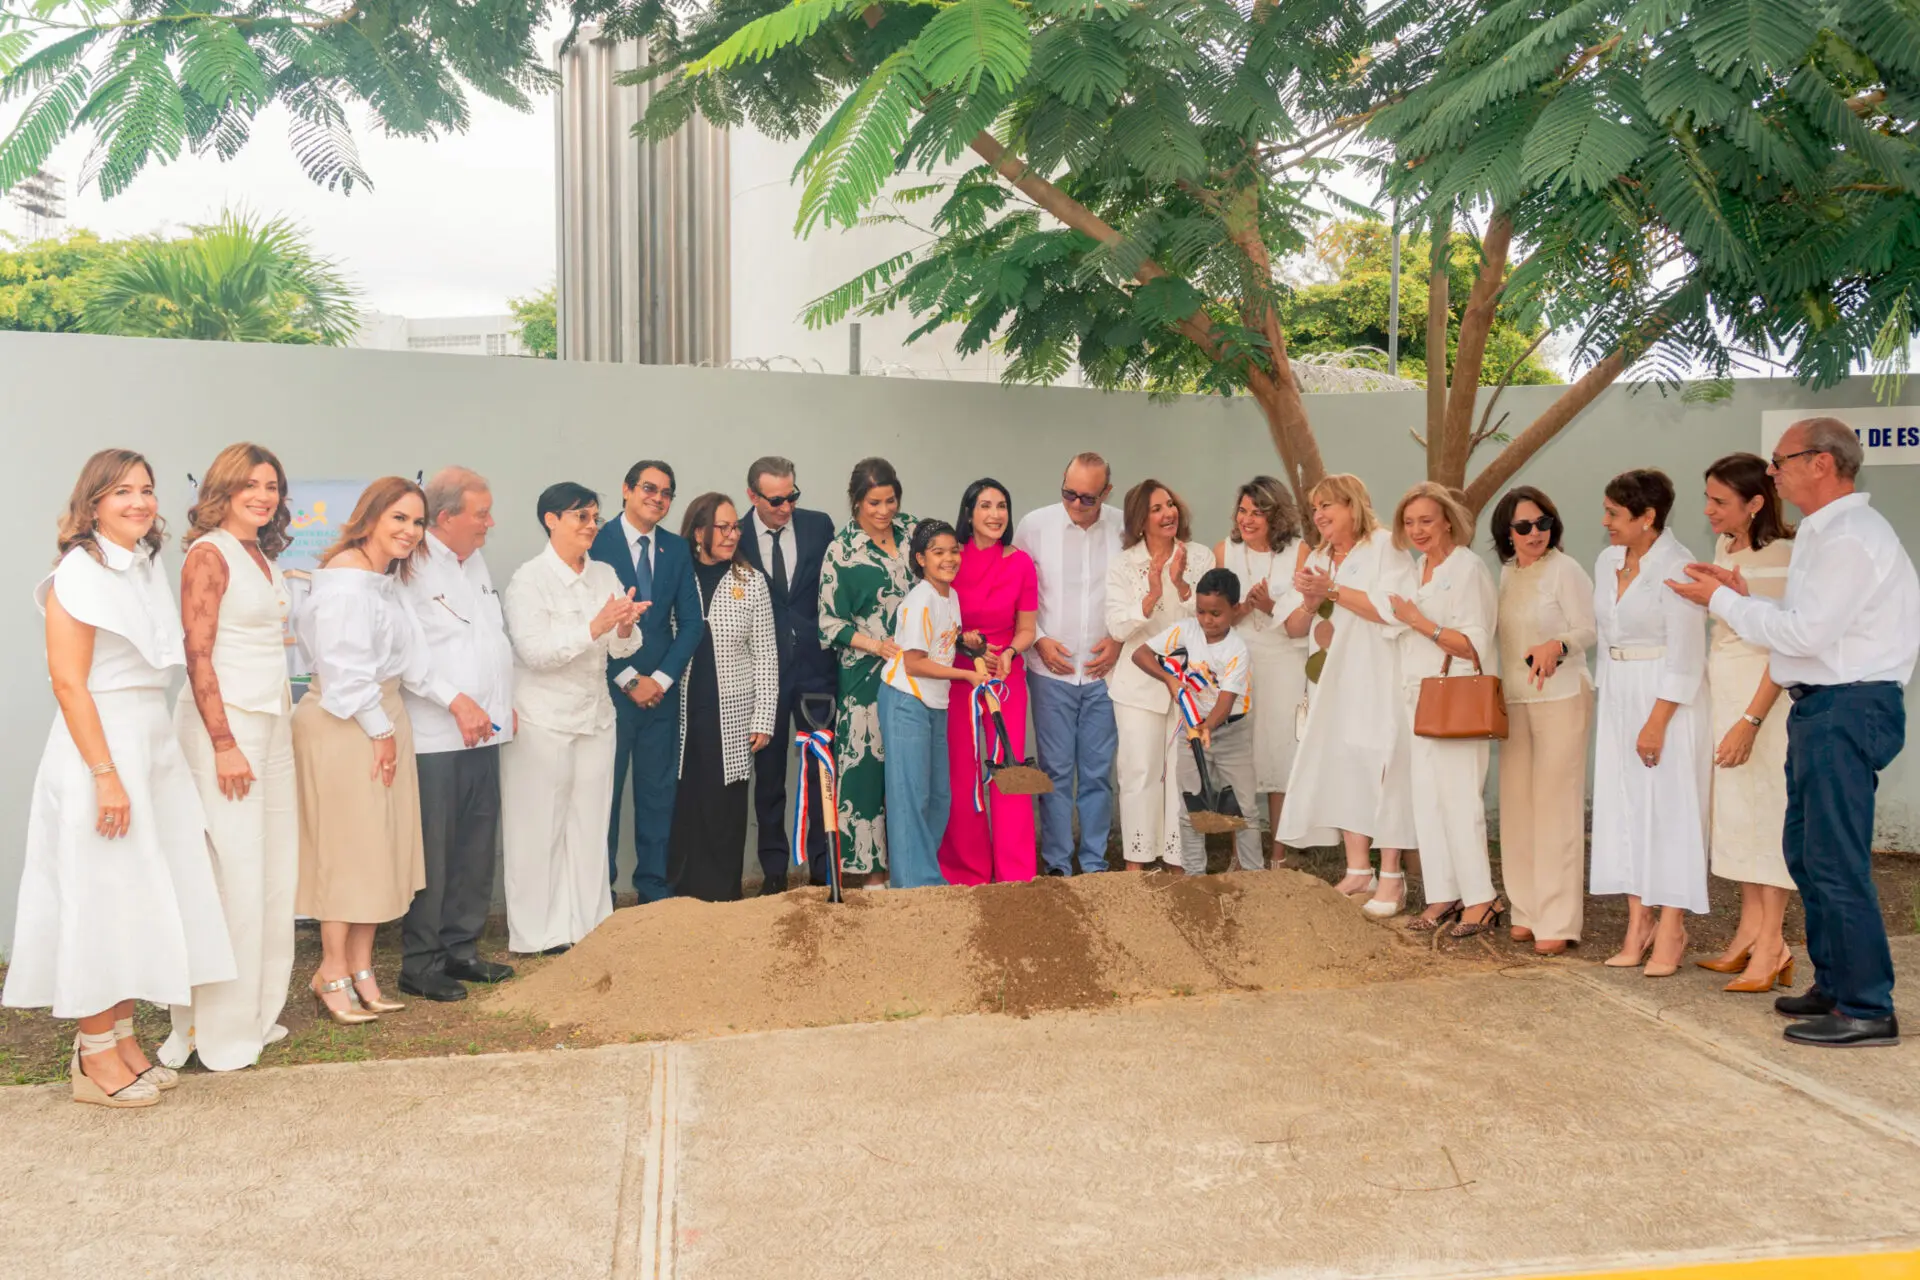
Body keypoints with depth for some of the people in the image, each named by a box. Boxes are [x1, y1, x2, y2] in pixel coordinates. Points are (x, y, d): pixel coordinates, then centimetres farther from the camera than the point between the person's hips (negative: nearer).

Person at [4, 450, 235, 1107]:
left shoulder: (147, 566, 12)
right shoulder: (79, 572, -11)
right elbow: (68, 682, -16)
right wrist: (106, 775, -20)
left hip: (153, 743, 8)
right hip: (100, 745, -8)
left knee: (143, 897, 11)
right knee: (102, 896, -1)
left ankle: (123, 1040, 24)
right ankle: (95, 1057, 12)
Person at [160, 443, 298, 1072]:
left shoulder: (265, 559, 16)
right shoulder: (209, 554, -8)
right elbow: (198, 655, -14)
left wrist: (282, 726, 14)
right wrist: (225, 744, -17)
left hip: (273, 721, 8)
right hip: (225, 723, -8)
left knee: (274, 872, 10)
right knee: (231, 874, -5)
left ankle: (257, 1013, 22)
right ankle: (219, 1031, 5)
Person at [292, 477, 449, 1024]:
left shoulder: (388, 577, 15)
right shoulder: (347, 577, -14)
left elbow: (408, 659, 12)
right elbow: (346, 668, -17)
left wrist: (452, 697, 4)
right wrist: (381, 730, -12)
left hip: (383, 717, 9)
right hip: (345, 726, -9)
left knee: (378, 846, 10)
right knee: (347, 844, -2)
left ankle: (361, 970, 18)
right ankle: (333, 973, 9)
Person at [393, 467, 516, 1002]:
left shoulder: (476, 562, 16)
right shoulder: (413, 567, -11)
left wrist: (504, 702, 15)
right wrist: (457, 702, -18)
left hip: (483, 733, 8)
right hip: (436, 737, -8)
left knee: (477, 849, 12)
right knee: (432, 853, -1)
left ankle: (460, 949, 24)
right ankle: (420, 964, 10)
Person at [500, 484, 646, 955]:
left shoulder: (606, 575, 7)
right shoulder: (528, 579, -9)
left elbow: (623, 649, 5)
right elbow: (535, 651, -18)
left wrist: (625, 628, -18)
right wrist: (595, 627, -26)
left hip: (595, 717, 5)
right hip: (543, 722, -5)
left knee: (589, 826, 10)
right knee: (539, 827, 2)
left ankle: (588, 926, 20)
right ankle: (538, 934, 13)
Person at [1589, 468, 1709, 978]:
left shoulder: (1677, 567, -14)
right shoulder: (1607, 562, 8)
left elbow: (1685, 656, -16)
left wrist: (1656, 722, -17)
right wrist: (1611, 701, 12)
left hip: (1667, 700, -7)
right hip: (1618, 697, 7)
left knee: (1668, 809, -2)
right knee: (1622, 807, 7)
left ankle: (1671, 929, 7)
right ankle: (1638, 923, 14)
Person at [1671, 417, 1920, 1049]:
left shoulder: (1850, 536, -15)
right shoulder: (1824, 533, 17)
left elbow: (1806, 633, -20)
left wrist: (1724, 600, -11)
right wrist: (1744, 596, 10)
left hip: (1846, 711, -11)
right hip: (1823, 707, 11)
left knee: (1835, 861, -7)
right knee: (1806, 852, 17)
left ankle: (1867, 1008, 1)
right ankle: (1834, 984, 28)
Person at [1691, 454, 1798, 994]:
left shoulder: (1777, 558, -15)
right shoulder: (1723, 546, 9)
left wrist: (1750, 721, -21)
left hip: (1761, 694, -8)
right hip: (1722, 688, 8)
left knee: (1765, 812, -5)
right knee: (1736, 810, 9)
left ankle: (1772, 945, 1)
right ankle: (1750, 932, 16)